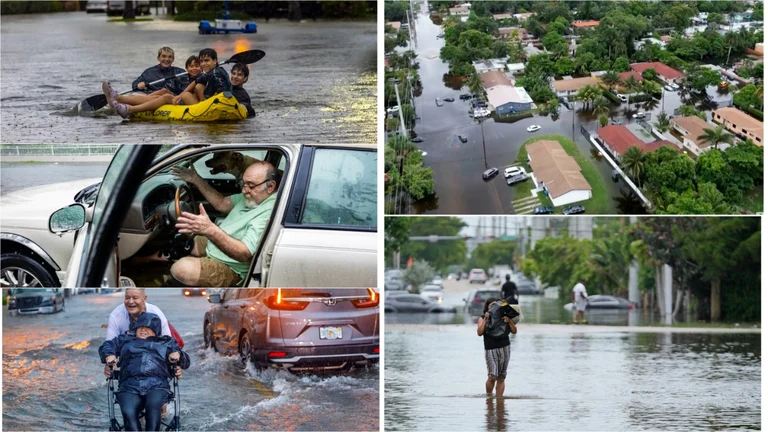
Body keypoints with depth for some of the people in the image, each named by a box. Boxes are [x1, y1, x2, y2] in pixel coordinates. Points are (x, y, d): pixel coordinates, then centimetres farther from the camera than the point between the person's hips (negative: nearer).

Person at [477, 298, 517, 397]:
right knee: (493, 376, -15)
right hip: (491, 349, -3)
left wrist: (509, 321, -4)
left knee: (501, 377, 2)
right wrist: (485, 319, -11)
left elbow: (514, 331, 12)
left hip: (504, 348, 3)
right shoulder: (482, 319, 8)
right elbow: (479, 333, -8)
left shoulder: (503, 317, 15)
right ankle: (488, 396, 4)